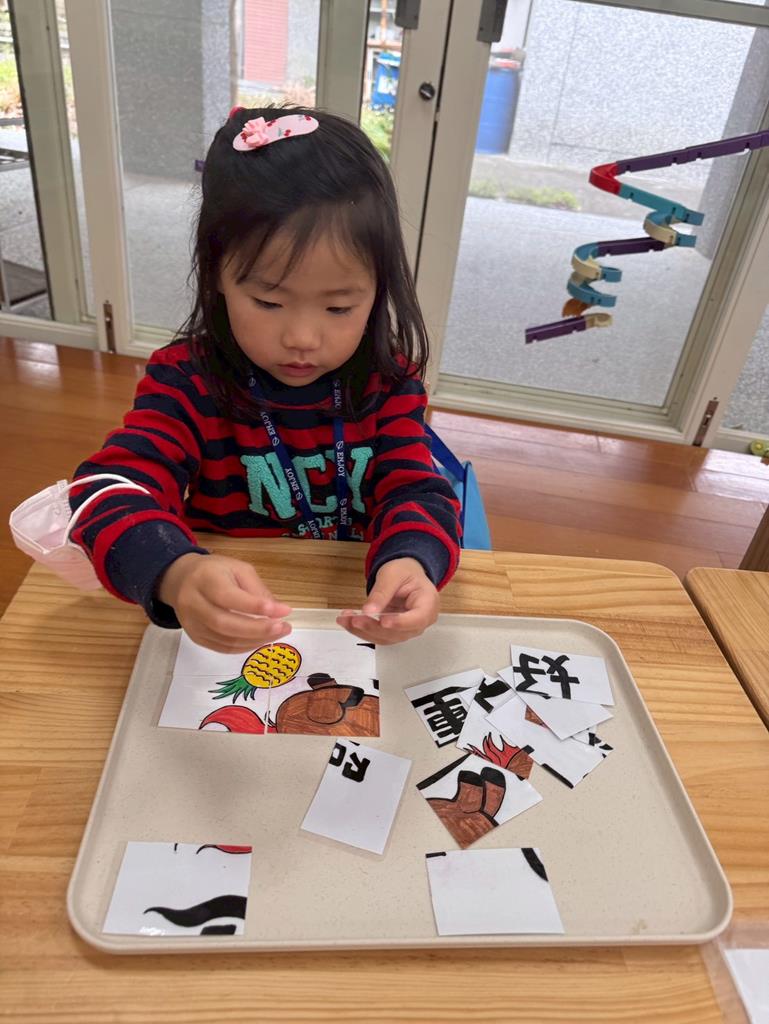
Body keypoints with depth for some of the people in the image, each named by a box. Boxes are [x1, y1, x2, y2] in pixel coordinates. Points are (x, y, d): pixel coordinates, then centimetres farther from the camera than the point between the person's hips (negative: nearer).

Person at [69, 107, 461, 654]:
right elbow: (113, 490, -22)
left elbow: (414, 490, -10)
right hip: (228, 630, 0)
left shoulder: (386, 379, -5)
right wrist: (176, 574, -45)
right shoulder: (187, 379, -11)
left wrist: (412, 561, -35)